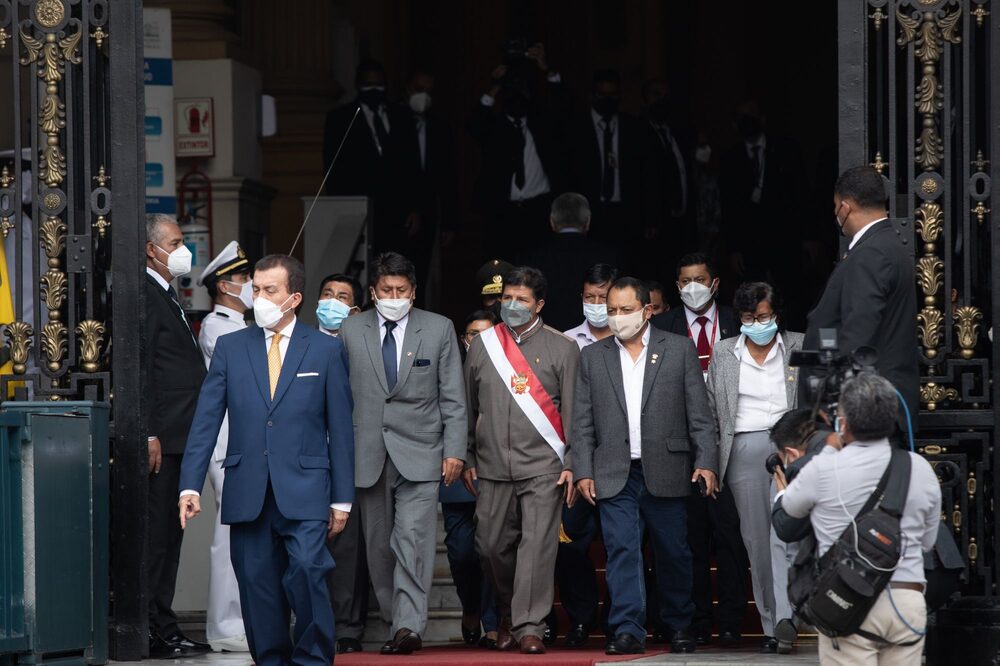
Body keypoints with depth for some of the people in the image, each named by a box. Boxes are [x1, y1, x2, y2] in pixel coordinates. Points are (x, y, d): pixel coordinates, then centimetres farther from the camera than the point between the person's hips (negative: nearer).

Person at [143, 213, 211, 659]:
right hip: (162, 438, -10)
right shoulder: (145, 295, -11)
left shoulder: (167, 296, 21)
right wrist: (149, 434, -22)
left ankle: (162, 632, 15)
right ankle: (157, 634, -7)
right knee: (157, 535, -8)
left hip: (179, 439, 10)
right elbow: (139, 369, -18)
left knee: (169, 537, 11)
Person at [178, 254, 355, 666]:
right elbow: (206, 420, 6)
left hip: (303, 491, -2)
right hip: (248, 490, 2)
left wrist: (342, 499, 3)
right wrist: (190, 485, -4)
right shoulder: (231, 348, 10)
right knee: (257, 585, 2)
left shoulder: (326, 350, 6)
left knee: (306, 568, -18)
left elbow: (340, 428, 6)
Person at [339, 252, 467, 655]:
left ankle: (409, 626, -19)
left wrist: (454, 451, -2)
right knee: (379, 546, 4)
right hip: (368, 454, 2)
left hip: (420, 454, -2)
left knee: (413, 539, -15)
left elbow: (453, 397, 6)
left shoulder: (439, 330, 6)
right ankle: (394, 622, 13)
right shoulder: (351, 331, 8)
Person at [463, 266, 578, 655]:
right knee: (493, 545, 4)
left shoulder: (562, 349, 5)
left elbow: (573, 413, 3)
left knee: (538, 544, -10)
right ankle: (507, 616, 25)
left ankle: (529, 627, -8)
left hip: (543, 466, -3)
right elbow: (468, 407, 16)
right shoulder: (482, 346, 12)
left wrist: (571, 464, -3)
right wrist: (466, 459, 12)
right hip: (492, 466, 3)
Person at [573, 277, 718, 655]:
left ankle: (679, 625, 21)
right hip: (615, 477, 1)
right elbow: (583, 422, 8)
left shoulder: (679, 350, 5)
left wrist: (707, 463, -7)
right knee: (622, 551, -7)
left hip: (666, 473, -1)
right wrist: (583, 472, -1)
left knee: (673, 553, 7)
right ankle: (628, 631, -8)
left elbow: (699, 414, 2)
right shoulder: (592, 357, 9)